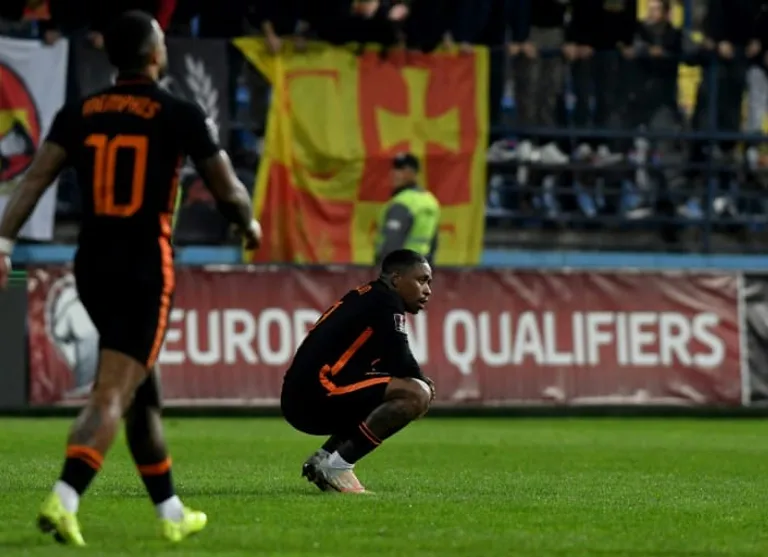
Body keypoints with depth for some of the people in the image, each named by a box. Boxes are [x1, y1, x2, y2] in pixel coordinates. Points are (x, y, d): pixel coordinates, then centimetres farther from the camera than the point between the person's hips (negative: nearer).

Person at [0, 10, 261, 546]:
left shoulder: (79, 113, 5)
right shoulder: (182, 115, -6)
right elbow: (228, 191, 0)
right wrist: (251, 226, 20)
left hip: (93, 265, 6)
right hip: (147, 267, -5)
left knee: (144, 390, 19)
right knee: (114, 394, -10)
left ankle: (171, 512, 28)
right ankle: (63, 501, -28)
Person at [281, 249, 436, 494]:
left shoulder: (369, 299, 24)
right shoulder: (385, 301, -6)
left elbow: (390, 365, 25)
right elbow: (401, 364, -12)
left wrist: (419, 382, 10)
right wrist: (423, 383, 8)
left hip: (303, 400, 10)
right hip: (316, 395, -10)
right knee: (416, 394, -18)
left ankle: (324, 457, 11)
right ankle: (337, 464, -16)